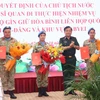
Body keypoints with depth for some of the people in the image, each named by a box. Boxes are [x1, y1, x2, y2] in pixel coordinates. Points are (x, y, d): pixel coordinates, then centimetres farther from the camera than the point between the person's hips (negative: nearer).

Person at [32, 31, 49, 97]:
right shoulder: (36, 45, 3)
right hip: (39, 63, -2)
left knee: (45, 77, 4)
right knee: (39, 77, 1)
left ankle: (44, 91, 12)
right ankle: (40, 91, 8)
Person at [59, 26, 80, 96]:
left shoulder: (74, 39, 9)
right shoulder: (62, 39, 2)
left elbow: (78, 47, 4)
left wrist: (74, 46, -15)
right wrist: (69, 47, -21)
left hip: (72, 58, 2)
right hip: (65, 59, -2)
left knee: (72, 74, 5)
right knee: (65, 74, 1)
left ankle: (72, 89, 11)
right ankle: (66, 90, 7)